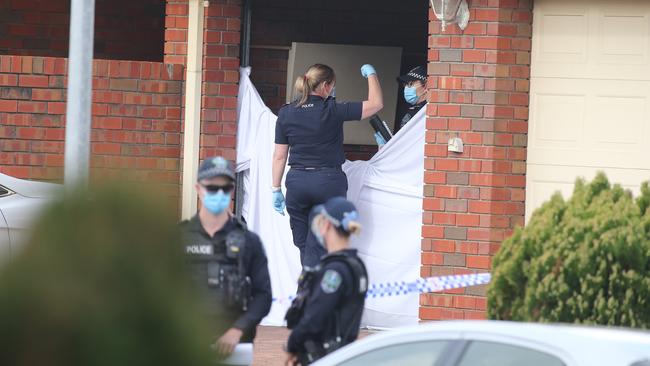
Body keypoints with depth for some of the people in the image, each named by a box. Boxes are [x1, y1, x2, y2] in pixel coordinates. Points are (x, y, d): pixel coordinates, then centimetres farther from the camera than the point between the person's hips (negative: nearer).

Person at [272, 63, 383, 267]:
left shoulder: (286, 113, 2)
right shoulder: (333, 111, -8)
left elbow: (279, 156, 4)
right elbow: (376, 104, -4)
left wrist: (276, 189, 11)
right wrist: (371, 75, 10)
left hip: (297, 181, 3)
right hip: (329, 181, -3)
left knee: (303, 244, 15)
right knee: (316, 247, 2)